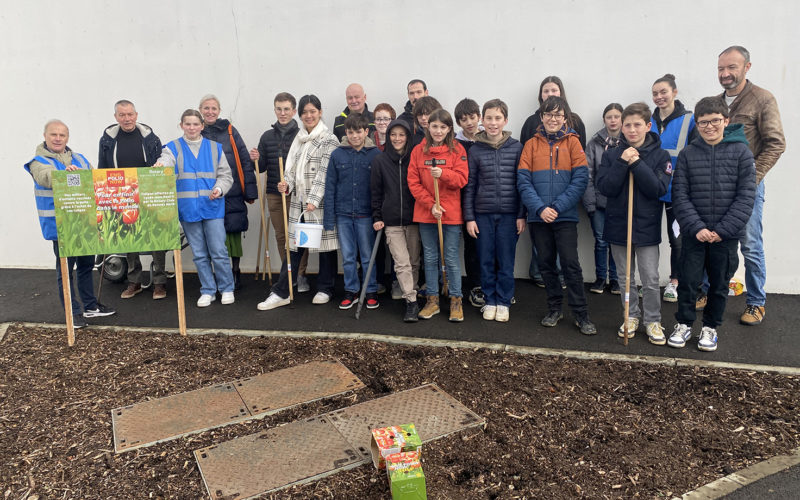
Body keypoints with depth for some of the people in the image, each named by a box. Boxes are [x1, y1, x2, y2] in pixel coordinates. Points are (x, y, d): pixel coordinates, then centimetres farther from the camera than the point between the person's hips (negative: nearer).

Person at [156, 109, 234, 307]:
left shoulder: (215, 148, 7)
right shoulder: (173, 148, 5)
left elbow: (226, 175, 9)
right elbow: (165, 163, -15)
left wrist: (219, 189, -10)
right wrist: (159, 166, -39)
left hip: (212, 207, -1)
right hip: (188, 209, 1)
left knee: (218, 251, -2)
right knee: (199, 253, 9)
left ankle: (226, 288, 15)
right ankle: (208, 291, 21)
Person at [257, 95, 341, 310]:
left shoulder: (329, 140, -5)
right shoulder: (299, 138, 15)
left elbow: (325, 172, -13)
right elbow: (292, 167, 16)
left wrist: (314, 199, -20)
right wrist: (286, 184, -4)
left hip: (321, 202, -5)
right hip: (298, 202, 5)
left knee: (325, 244, 4)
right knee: (293, 245, 5)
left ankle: (325, 289, 19)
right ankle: (281, 293, 8)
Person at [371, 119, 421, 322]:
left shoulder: (414, 159, 4)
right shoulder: (380, 161, 4)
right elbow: (376, 191, 7)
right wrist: (377, 217, 2)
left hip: (413, 219, 1)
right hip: (391, 221, -1)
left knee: (414, 262, 8)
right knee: (402, 263, -7)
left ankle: (411, 297, 22)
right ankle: (412, 303, -5)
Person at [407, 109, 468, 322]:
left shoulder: (457, 150, -1)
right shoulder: (418, 151, 3)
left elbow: (461, 179, -7)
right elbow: (413, 182, -1)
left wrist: (443, 173, -25)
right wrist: (430, 204, -10)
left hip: (451, 214, -2)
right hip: (425, 213, 2)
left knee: (452, 258, 3)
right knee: (430, 258, 11)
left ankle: (456, 301, 14)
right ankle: (432, 300, 22)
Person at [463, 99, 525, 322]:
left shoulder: (517, 148, 3)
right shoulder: (475, 150, 3)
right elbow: (469, 186, 5)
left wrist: (521, 215, -1)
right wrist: (469, 217, 0)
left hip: (509, 214, 0)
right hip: (483, 214, 1)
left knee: (506, 261, 5)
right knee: (486, 261, 7)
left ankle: (503, 302, 19)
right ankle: (489, 301, 21)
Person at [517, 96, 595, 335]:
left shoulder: (572, 142, 2)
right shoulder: (531, 144, 5)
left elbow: (580, 180, -5)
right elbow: (523, 181, -2)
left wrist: (557, 207, -14)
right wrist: (540, 208, -14)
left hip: (565, 216, -2)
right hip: (539, 217, 2)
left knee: (571, 264, -4)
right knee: (546, 264, 10)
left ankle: (581, 314, 6)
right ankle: (554, 308, 25)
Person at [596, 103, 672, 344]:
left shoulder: (660, 156, -2)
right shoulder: (611, 155, 1)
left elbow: (659, 189, -13)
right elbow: (604, 187, -9)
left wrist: (636, 164, -20)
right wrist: (622, 163, -19)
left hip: (646, 227, -2)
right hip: (618, 225, 2)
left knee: (651, 279, 3)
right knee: (625, 278, 13)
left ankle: (653, 321, 18)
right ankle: (632, 316, 28)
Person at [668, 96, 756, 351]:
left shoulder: (741, 152, -3)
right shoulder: (687, 154, 0)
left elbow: (746, 196, -7)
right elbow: (680, 195, -4)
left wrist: (723, 230, -14)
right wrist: (696, 227, -15)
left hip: (726, 234, 0)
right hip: (694, 234, 0)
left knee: (720, 284, 12)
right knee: (687, 281, 5)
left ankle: (710, 327, 29)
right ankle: (684, 324, 24)